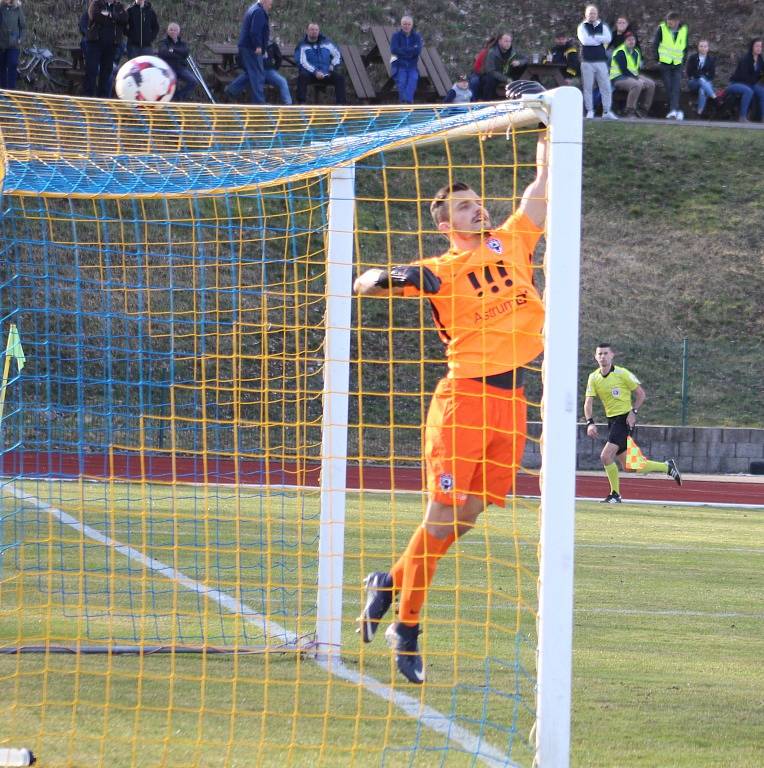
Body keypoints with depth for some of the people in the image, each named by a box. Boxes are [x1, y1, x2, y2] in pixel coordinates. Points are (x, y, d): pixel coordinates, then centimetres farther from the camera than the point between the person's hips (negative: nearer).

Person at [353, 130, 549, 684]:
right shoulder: (439, 272, 2)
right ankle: (407, 628, 3)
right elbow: (364, 283, 1)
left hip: (512, 400, 5)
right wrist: (393, 277, -19)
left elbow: (542, 181, 21)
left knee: (465, 517, 7)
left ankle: (391, 584, 26)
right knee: (444, 515, -7)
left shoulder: (511, 244, 14)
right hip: (464, 398, -5)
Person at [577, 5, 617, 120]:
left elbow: (608, 38, -7)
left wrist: (593, 37, -11)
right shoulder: (582, 27, 4)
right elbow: (584, 40, -13)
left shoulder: (603, 26, 11)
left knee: (606, 87, -2)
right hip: (587, 61, -2)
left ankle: (607, 111, 3)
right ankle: (590, 111, 6)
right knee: (588, 87, -1)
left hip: (601, 61, 2)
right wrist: (600, 40, -6)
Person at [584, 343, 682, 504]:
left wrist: (633, 412, -14)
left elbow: (641, 394, -2)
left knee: (606, 456, -19)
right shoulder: (593, 378, 5)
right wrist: (590, 423, -15)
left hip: (625, 419, -6)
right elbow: (588, 402, 0)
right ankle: (667, 467, 24)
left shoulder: (622, 373, -9)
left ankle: (615, 494, -5)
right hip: (611, 420, 6)